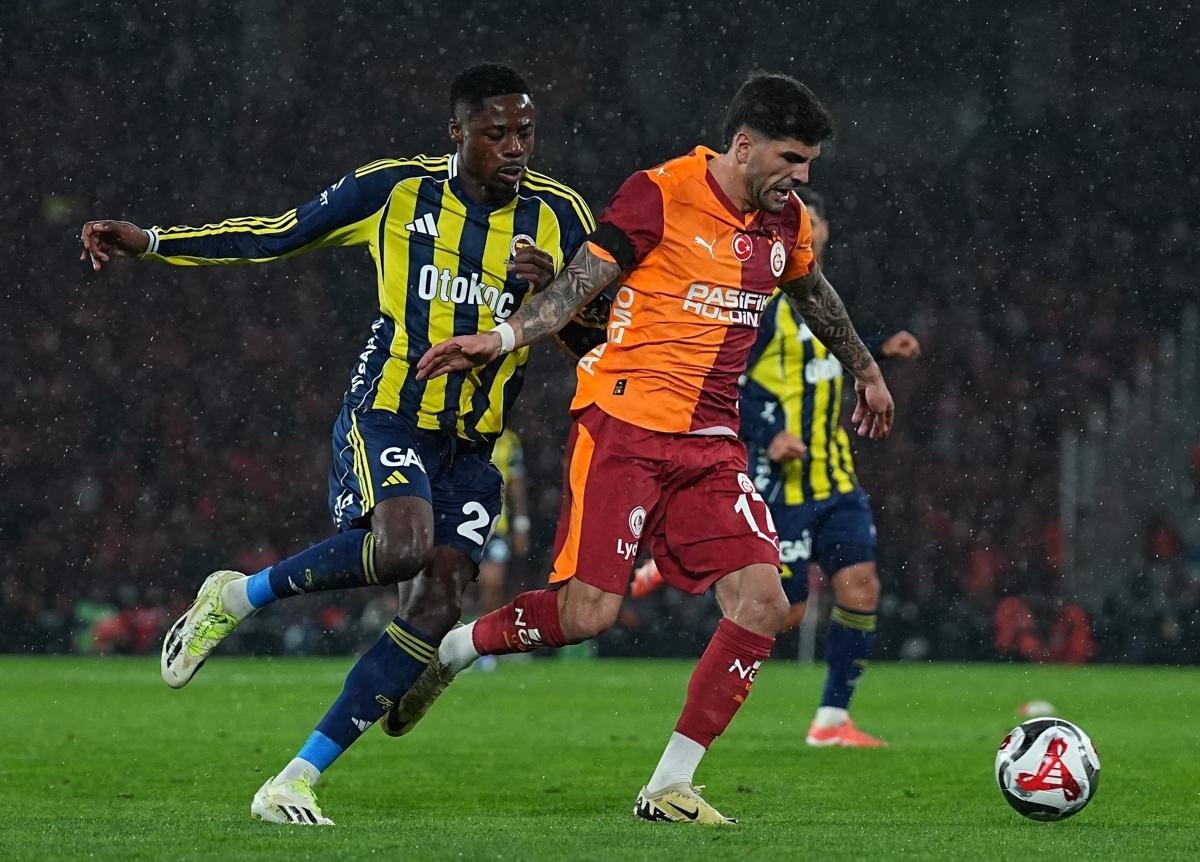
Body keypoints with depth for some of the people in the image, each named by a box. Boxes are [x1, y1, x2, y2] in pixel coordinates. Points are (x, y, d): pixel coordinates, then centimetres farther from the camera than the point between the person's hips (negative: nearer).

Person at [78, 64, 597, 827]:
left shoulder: (558, 214, 1)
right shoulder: (396, 189, -3)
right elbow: (278, 236, 7)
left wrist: (553, 287, -18)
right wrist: (148, 243, 2)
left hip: (473, 446, 4)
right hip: (389, 414, -4)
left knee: (437, 608, -10)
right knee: (403, 546, -33)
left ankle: (296, 783, -5)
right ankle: (236, 598, -8)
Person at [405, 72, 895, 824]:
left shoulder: (786, 222, 11)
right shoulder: (661, 195, -9)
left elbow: (815, 295, 31)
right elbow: (580, 284, -10)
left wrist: (866, 371, 44)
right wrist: (503, 338, -25)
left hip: (711, 444, 6)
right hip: (625, 425, -6)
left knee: (762, 603, -9)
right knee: (589, 613, -15)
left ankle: (670, 787, -1)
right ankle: (452, 650, 14)